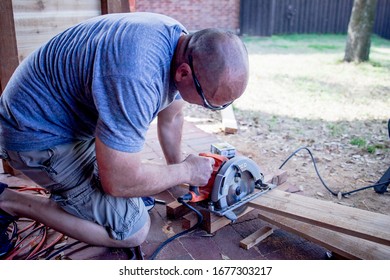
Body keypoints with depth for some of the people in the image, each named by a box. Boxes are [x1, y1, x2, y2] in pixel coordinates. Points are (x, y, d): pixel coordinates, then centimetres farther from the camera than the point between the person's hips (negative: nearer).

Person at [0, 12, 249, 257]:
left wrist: (177, 166, 17)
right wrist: (185, 172, -16)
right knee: (133, 230, -9)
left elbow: (171, 118, 9)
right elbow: (119, 182, -30)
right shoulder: (135, 76, -38)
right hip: (39, 134, -8)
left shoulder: (184, 43, -8)